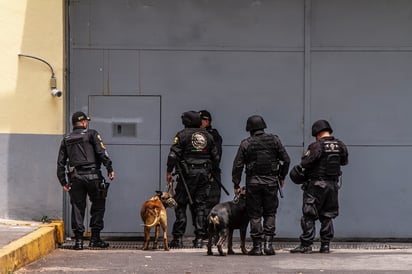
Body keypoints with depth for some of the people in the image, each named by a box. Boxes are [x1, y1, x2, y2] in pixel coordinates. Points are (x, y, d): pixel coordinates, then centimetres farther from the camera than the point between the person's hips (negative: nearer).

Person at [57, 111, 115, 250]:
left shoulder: (66, 139, 14)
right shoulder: (91, 134, 2)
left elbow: (60, 163, 13)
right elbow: (102, 152, -9)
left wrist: (63, 182, 16)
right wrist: (110, 169, -5)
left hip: (75, 177, 3)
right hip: (92, 176, -3)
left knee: (77, 208, 7)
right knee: (98, 206, 7)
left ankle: (78, 240, 4)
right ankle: (95, 238, 4)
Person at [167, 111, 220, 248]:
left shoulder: (182, 135, -4)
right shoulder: (207, 135, 12)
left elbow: (173, 155, -11)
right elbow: (216, 157, 14)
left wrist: (169, 172, -2)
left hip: (187, 174, -4)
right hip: (204, 174, 4)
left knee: (180, 204, 2)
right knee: (200, 206, 8)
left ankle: (178, 238, -1)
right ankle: (199, 238, 5)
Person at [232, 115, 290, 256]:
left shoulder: (246, 144, -2)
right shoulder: (274, 140, 2)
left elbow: (237, 165, -2)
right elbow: (286, 160, 3)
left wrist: (236, 185, 7)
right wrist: (282, 177, 16)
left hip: (253, 182, -1)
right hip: (271, 181, 1)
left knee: (255, 215, 5)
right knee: (270, 213, 11)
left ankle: (257, 246, 4)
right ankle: (268, 243, 0)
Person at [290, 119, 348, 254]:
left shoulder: (317, 146, -15)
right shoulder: (340, 145, 3)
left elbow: (304, 162, -19)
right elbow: (344, 161, 16)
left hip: (316, 184, -6)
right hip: (333, 184, 6)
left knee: (309, 216, 0)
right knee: (327, 216, 12)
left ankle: (306, 245, -2)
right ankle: (325, 245, 11)